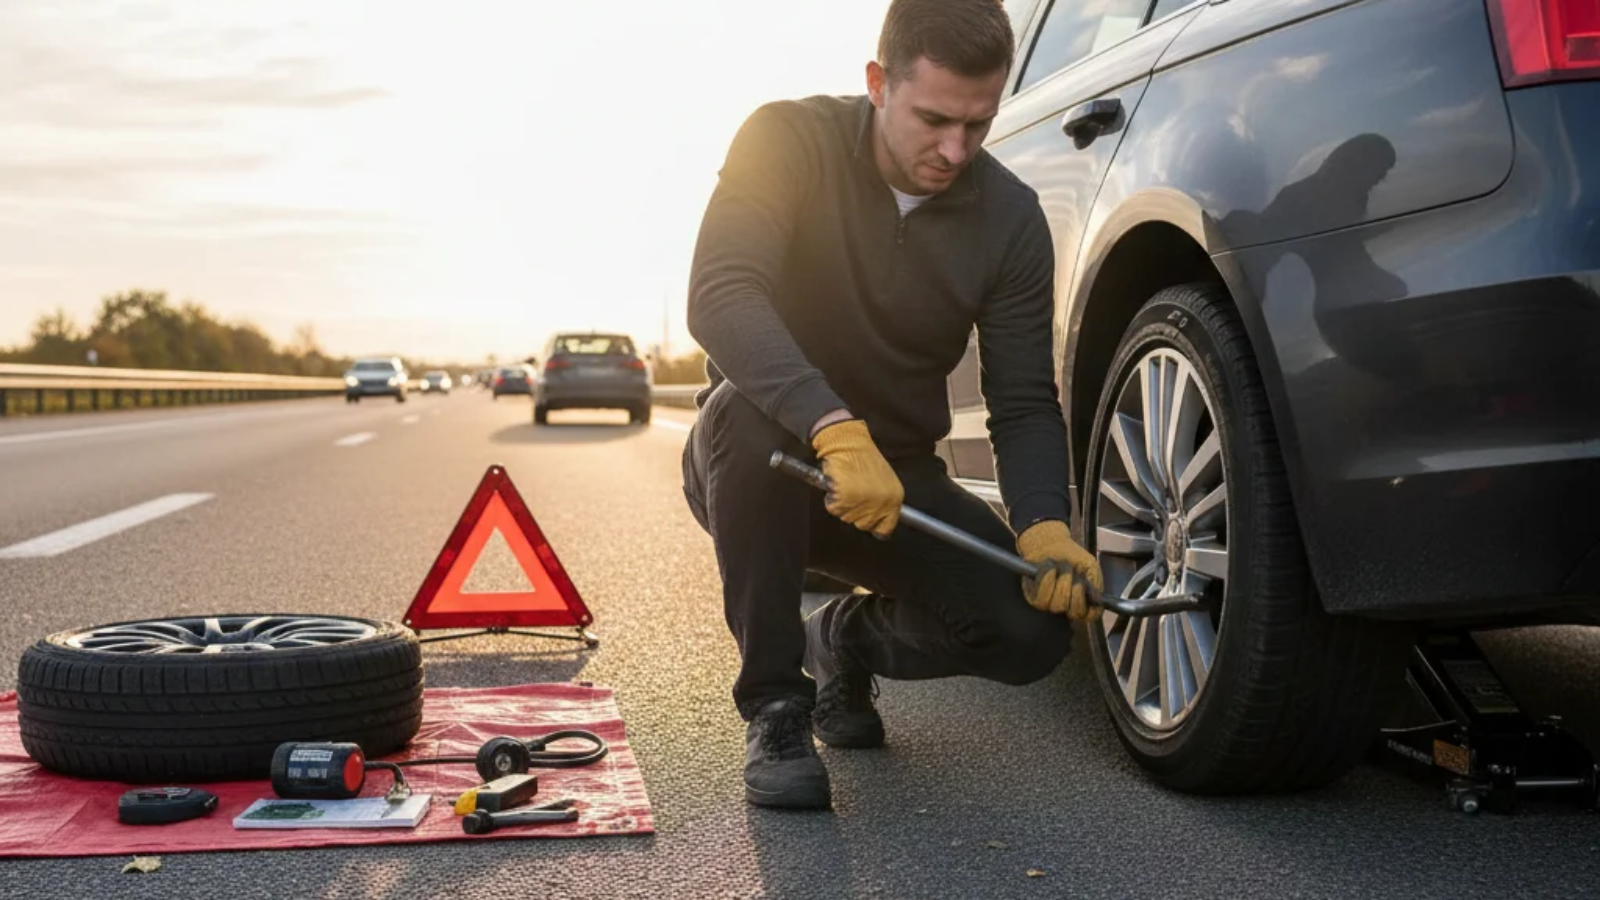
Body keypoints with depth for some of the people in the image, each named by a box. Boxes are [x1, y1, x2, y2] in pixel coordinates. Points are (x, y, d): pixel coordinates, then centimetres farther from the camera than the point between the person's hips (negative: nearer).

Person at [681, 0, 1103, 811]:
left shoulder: (1012, 219, -9)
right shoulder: (789, 142, -17)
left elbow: (1024, 404, -8)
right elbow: (717, 297, -32)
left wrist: (1044, 526, -28)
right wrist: (834, 430, -47)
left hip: (896, 478, 3)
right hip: (759, 459, -2)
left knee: (1034, 631, -18)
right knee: (748, 411, -38)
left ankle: (851, 636, 15)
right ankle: (774, 705, -20)